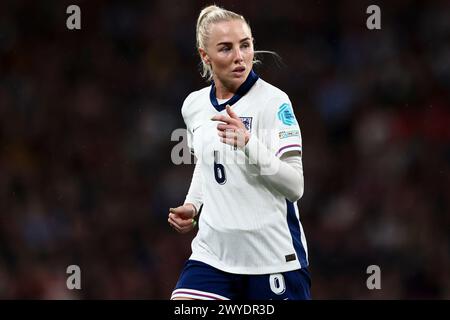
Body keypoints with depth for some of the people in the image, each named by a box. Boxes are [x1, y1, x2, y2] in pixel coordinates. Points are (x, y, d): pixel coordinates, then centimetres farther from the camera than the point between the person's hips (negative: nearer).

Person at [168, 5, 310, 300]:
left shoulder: (273, 102, -11)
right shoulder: (194, 106, 6)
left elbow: (295, 186, -18)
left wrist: (248, 144, -30)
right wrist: (193, 205, 9)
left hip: (273, 259, -4)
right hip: (213, 251, 4)